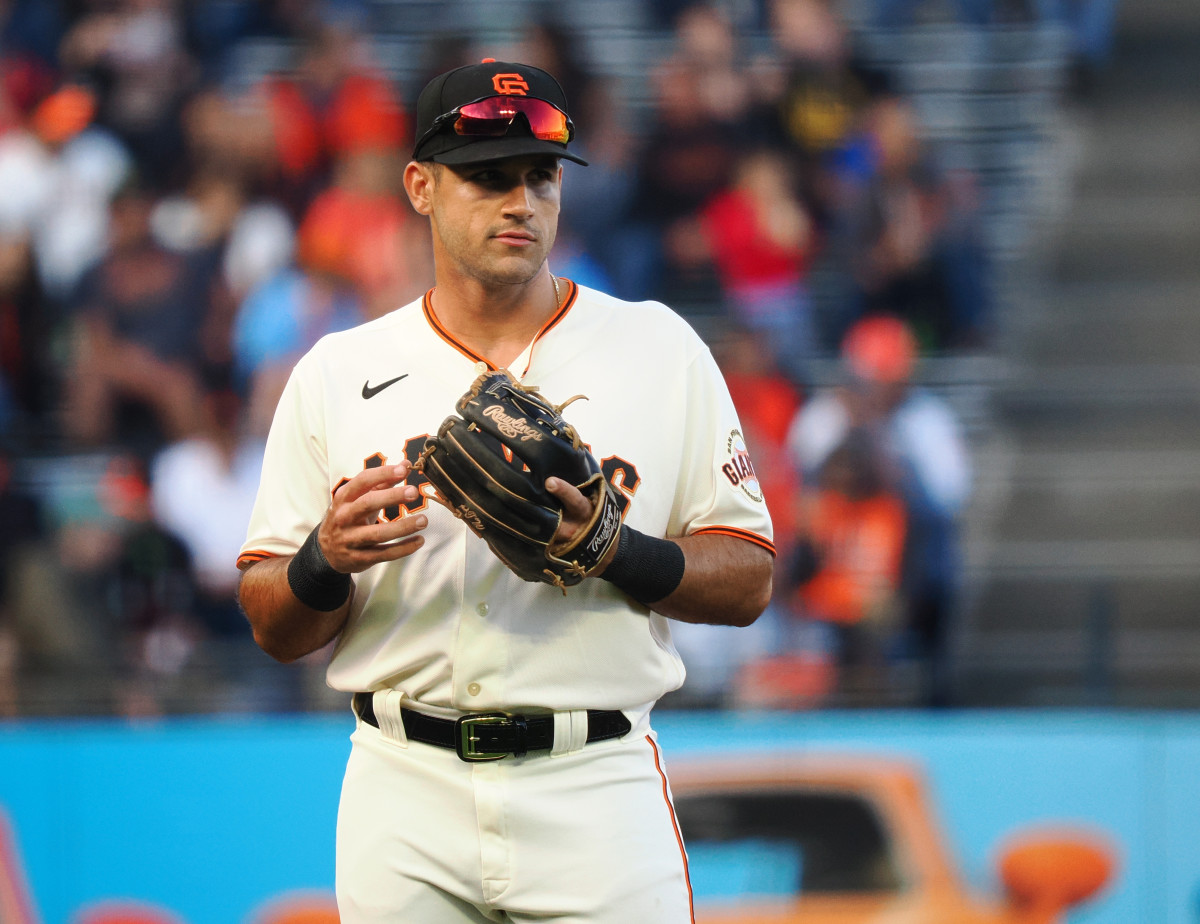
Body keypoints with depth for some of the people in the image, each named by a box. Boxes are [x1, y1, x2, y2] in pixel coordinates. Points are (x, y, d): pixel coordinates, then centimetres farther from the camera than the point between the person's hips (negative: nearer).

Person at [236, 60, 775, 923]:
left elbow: (747, 581, 3)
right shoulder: (338, 374, 8)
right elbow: (274, 630, 7)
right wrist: (327, 562, -14)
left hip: (598, 795, -1)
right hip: (406, 809, 1)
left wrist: (615, 552, -15)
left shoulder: (659, 349, 6)